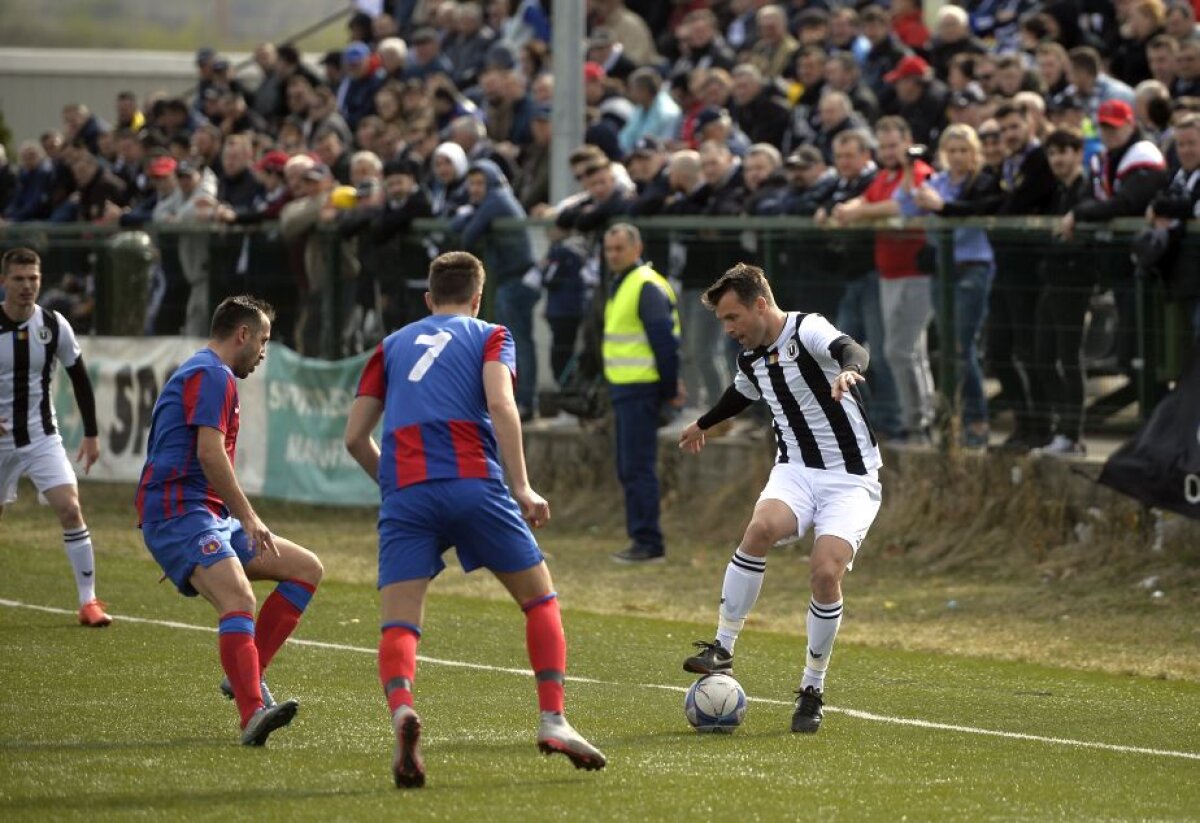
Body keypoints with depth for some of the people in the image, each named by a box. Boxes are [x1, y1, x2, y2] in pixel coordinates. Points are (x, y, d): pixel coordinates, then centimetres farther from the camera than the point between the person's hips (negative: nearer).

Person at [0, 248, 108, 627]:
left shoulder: (54, 326, -6)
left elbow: (79, 378, 6)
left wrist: (91, 434, 5)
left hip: (42, 436, 0)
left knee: (70, 510, -15)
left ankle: (88, 602, -9)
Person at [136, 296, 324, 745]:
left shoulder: (200, 373, 27)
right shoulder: (213, 375, -7)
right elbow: (209, 453, -20)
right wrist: (249, 518, -19)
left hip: (209, 518, 11)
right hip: (180, 511, -11)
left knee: (307, 569, 8)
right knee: (239, 599, -31)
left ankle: (245, 674, 1)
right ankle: (253, 716, -46)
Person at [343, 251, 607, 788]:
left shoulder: (392, 346, 25)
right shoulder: (489, 337, 16)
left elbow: (355, 437, 19)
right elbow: (501, 406, -4)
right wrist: (522, 490, -5)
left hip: (405, 496, 2)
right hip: (473, 483, -2)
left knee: (399, 626, -3)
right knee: (539, 599, 15)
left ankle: (401, 709, -34)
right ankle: (552, 721, 2)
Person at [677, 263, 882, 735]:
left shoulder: (807, 330, -14)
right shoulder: (750, 360, 9)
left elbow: (852, 350, -36)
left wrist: (848, 370, -60)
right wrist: (703, 424, 52)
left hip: (851, 479, -5)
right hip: (795, 471, 5)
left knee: (826, 574, -21)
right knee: (760, 529, -28)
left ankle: (813, 690, -2)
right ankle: (722, 650, -20)